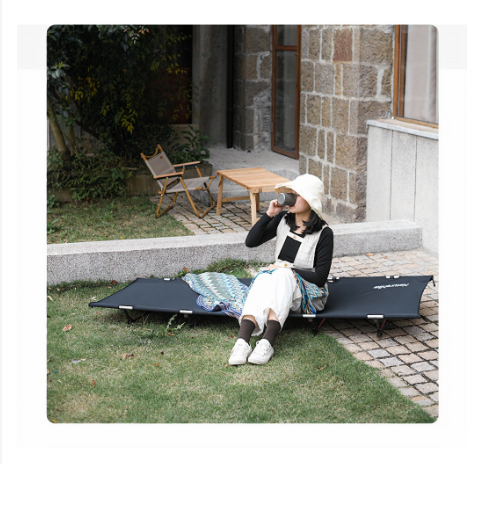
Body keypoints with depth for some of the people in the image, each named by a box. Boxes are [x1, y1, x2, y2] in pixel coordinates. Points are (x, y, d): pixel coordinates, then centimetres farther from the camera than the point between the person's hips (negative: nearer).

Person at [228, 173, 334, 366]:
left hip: (308, 290, -4)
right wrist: (269, 214, -8)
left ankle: (267, 342, -54)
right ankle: (242, 341, -52)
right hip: (277, 280, 4)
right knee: (263, 278, -31)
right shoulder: (283, 219, 6)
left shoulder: (323, 233, -8)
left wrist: (287, 270, -14)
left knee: (282, 275, -35)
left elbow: (320, 277, -11)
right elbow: (250, 242, 2)